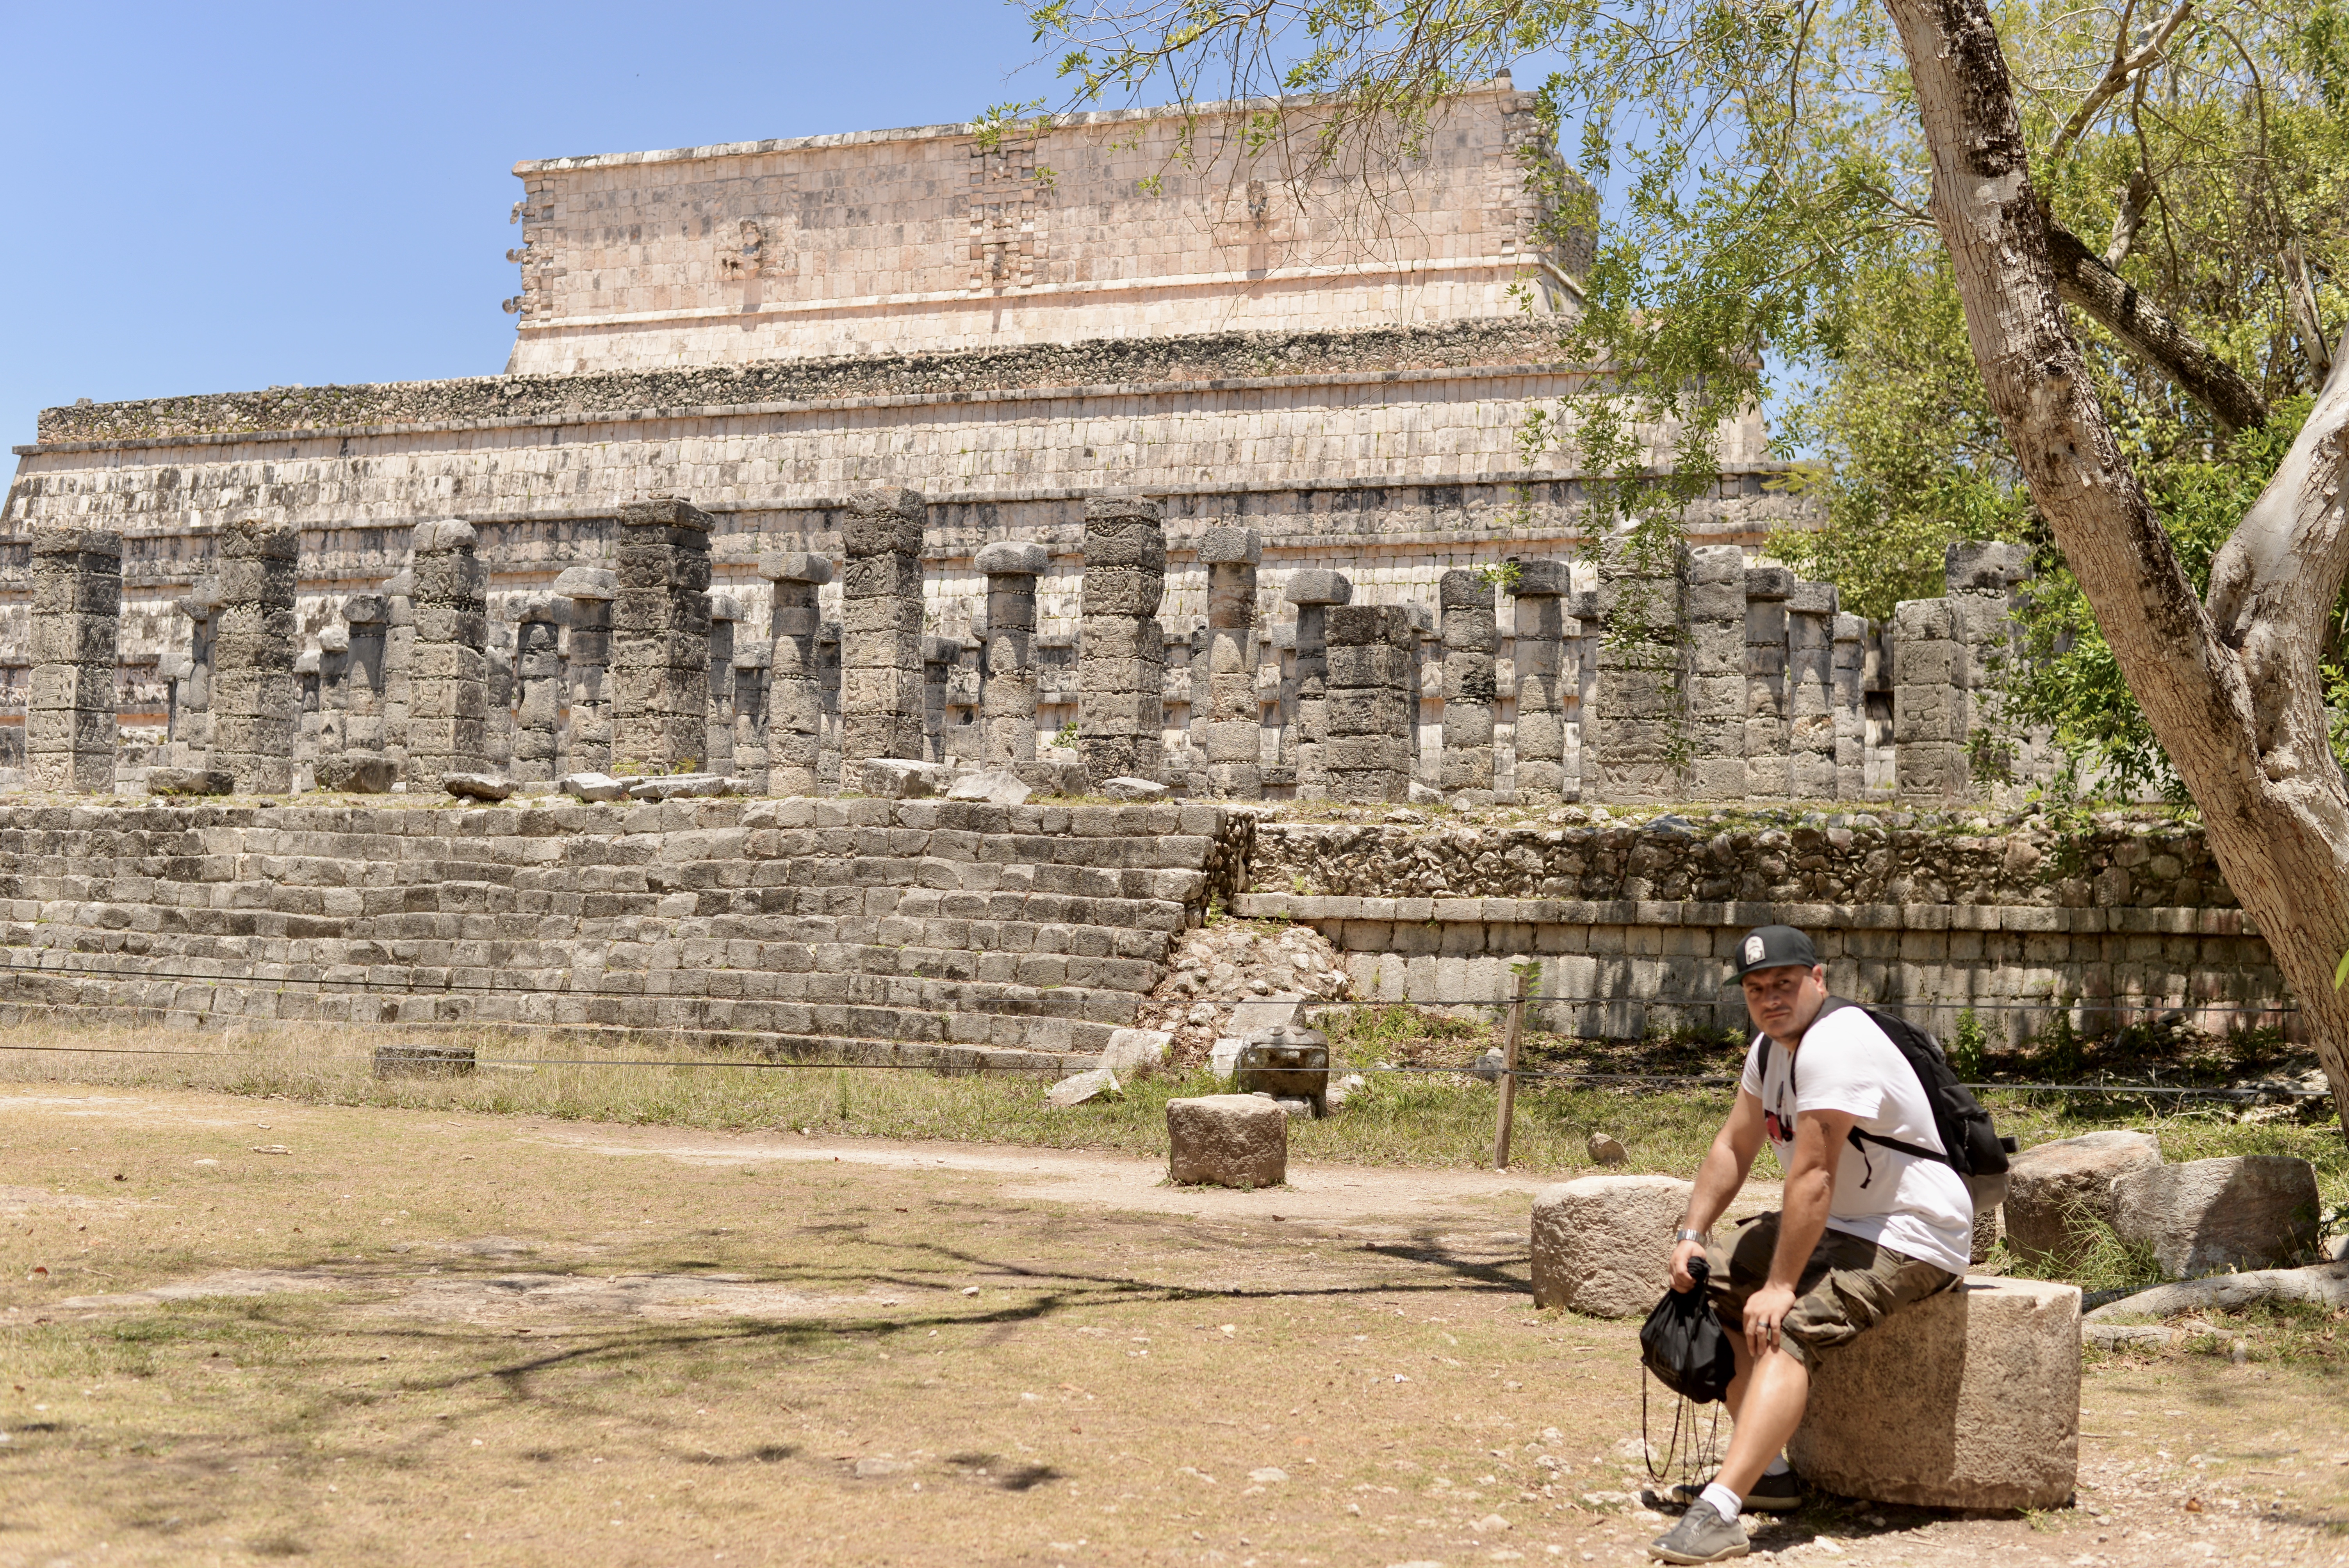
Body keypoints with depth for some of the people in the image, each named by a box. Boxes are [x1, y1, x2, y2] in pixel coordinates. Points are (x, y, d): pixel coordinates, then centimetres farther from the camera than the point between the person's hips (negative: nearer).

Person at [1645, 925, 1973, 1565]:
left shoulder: (1835, 1044, -24)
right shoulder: (1773, 1044, 8)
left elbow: (1812, 1176, -28)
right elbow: (1735, 1147, 13)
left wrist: (1780, 1285, -27)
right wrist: (1691, 1235, 2)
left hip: (1912, 1239, -11)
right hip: (1837, 1224, 11)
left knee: (1789, 1329, -29)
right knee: (1709, 1280, 9)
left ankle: (1720, 1511, -40)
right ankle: (1769, 1473, 8)